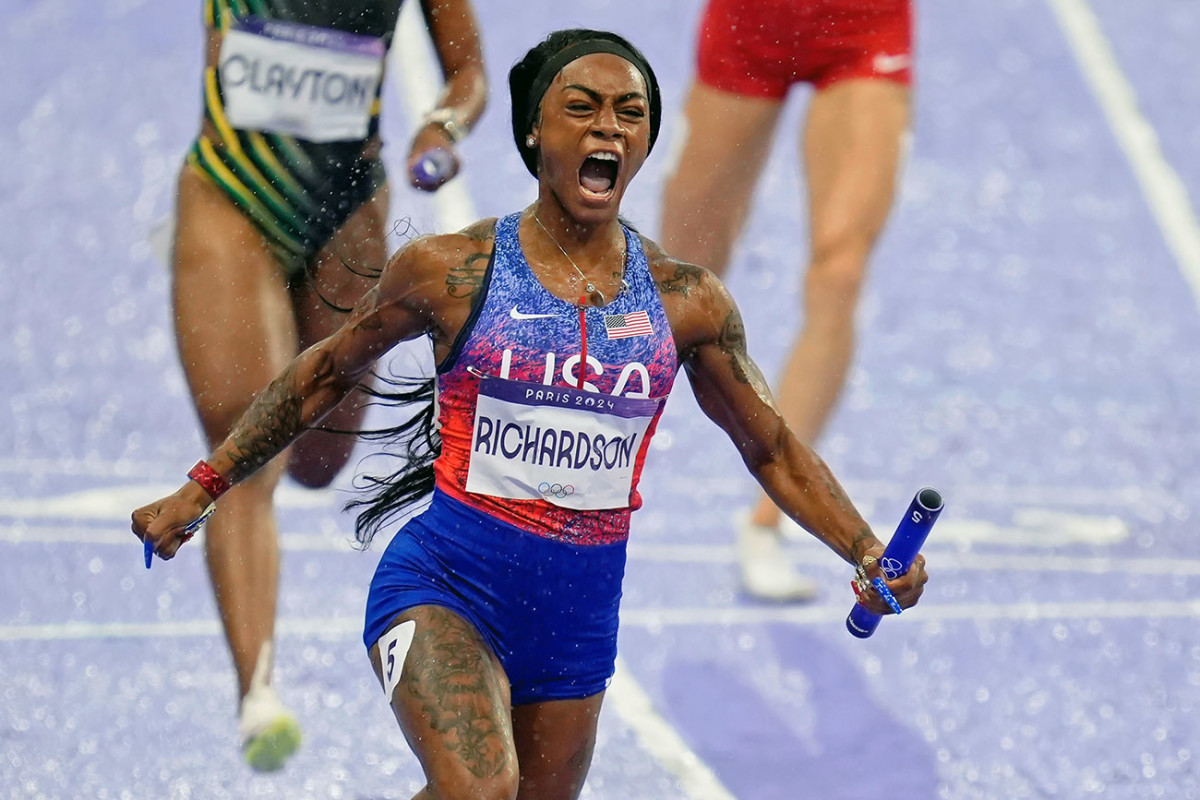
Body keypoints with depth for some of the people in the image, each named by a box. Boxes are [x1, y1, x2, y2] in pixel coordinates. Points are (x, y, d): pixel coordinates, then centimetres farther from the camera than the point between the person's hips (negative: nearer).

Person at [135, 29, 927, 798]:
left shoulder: (686, 301, 2)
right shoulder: (448, 271, -4)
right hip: (444, 589, -4)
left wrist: (869, 552, -2)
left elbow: (774, 451, 13)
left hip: (578, 617, 4)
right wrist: (200, 491, 11)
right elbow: (328, 373, 11)